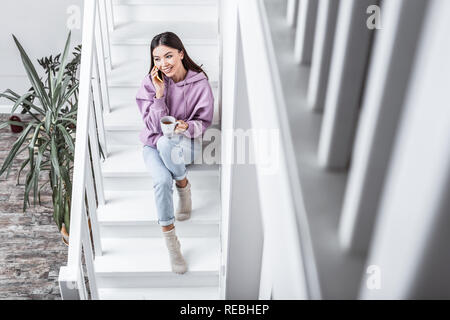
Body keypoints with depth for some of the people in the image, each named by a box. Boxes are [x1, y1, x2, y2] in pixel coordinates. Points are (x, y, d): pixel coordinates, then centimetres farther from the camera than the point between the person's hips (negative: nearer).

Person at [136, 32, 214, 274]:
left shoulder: (199, 83, -10)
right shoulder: (150, 83, -8)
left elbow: (203, 122, -3)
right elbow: (153, 126, -12)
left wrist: (187, 127, -25)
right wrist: (159, 94, -23)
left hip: (187, 144, -1)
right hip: (154, 144, 1)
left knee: (166, 142, -37)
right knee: (162, 180, -30)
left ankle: (183, 184, -6)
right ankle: (171, 243, -16)